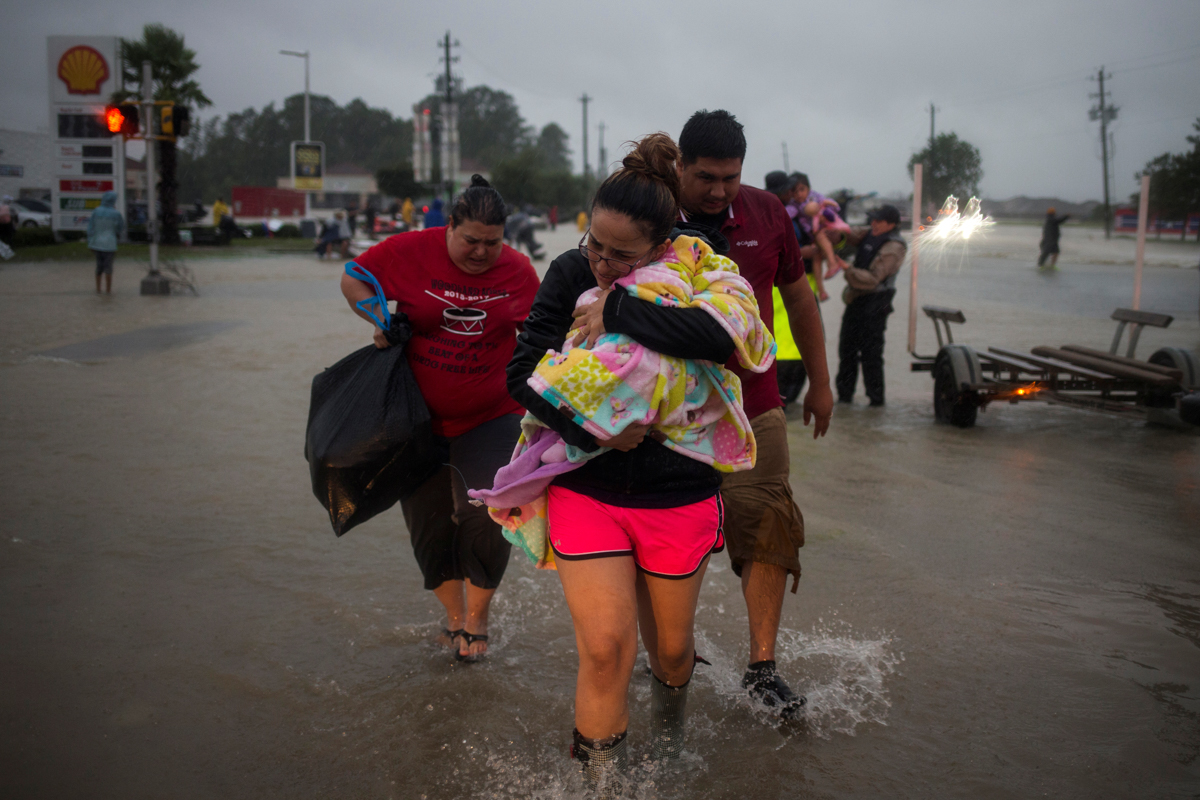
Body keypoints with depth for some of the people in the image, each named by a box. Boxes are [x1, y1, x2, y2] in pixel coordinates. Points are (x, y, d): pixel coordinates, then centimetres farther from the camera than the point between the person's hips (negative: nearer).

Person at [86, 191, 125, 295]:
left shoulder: (96, 211, -1)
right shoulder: (116, 214, -10)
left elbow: (90, 228, -2)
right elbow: (121, 229, 3)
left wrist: (90, 243, 4)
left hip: (97, 243, 3)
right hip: (109, 243, -3)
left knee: (99, 266, 14)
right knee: (108, 266, 5)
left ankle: (98, 289, 16)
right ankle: (108, 289, 7)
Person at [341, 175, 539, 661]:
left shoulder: (518, 270, -3)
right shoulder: (411, 252, -9)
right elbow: (353, 279, 3)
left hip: (490, 417, 0)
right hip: (421, 416, 1)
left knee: (487, 513, -14)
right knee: (428, 523, 9)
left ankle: (477, 617, 11)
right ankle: (454, 615, 32)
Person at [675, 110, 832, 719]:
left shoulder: (766, 214, 4)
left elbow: (798, 297, 14)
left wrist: (819, 382, 17)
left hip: (753, 405, 2)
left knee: (766, 527, -6)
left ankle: (762, 668, 4)